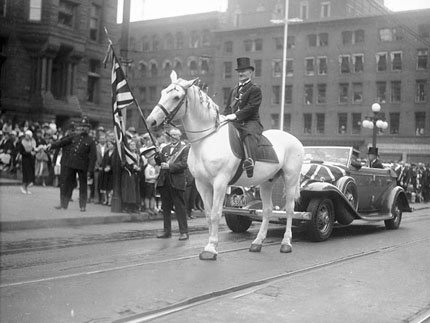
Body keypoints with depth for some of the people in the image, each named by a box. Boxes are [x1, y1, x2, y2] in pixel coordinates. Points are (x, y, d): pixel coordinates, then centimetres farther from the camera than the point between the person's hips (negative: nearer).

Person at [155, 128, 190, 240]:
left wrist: (169, 166, -18)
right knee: (166, 207, 11)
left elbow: (184, 164, -12)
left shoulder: (184, 148, -1)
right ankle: (167, 231, 19)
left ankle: (184, 232, 1)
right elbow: (160, 162, 12)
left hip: (176, 181, -6)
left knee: (180, 207, -3)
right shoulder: (165, 148, 18)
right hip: (164, 181, 6)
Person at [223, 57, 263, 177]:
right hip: (235, 122, 8)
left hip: (251, 122, -8)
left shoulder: (255, 89, 2)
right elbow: (228, 107, 25)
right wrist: (227, 117, 1)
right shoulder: (234, 90, 27)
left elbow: (252, 107, -11)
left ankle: (250, 160, -60)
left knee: (249, 134, -38)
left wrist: (236, 115, -21)